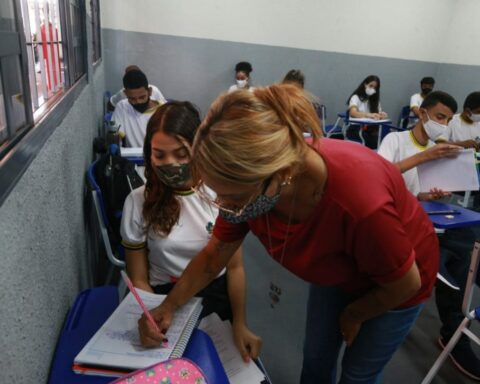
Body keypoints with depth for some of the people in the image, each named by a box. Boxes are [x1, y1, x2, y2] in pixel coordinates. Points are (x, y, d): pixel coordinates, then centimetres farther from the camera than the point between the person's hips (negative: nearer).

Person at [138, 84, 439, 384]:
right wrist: (169, 307, -14)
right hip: (335, 272, 4)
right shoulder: (249, 180, -28)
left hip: (394, 285, -3)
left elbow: (406, 283, -24)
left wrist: (354, 315, -7)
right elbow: (214, 255, -9)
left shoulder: (360, 201, -46)